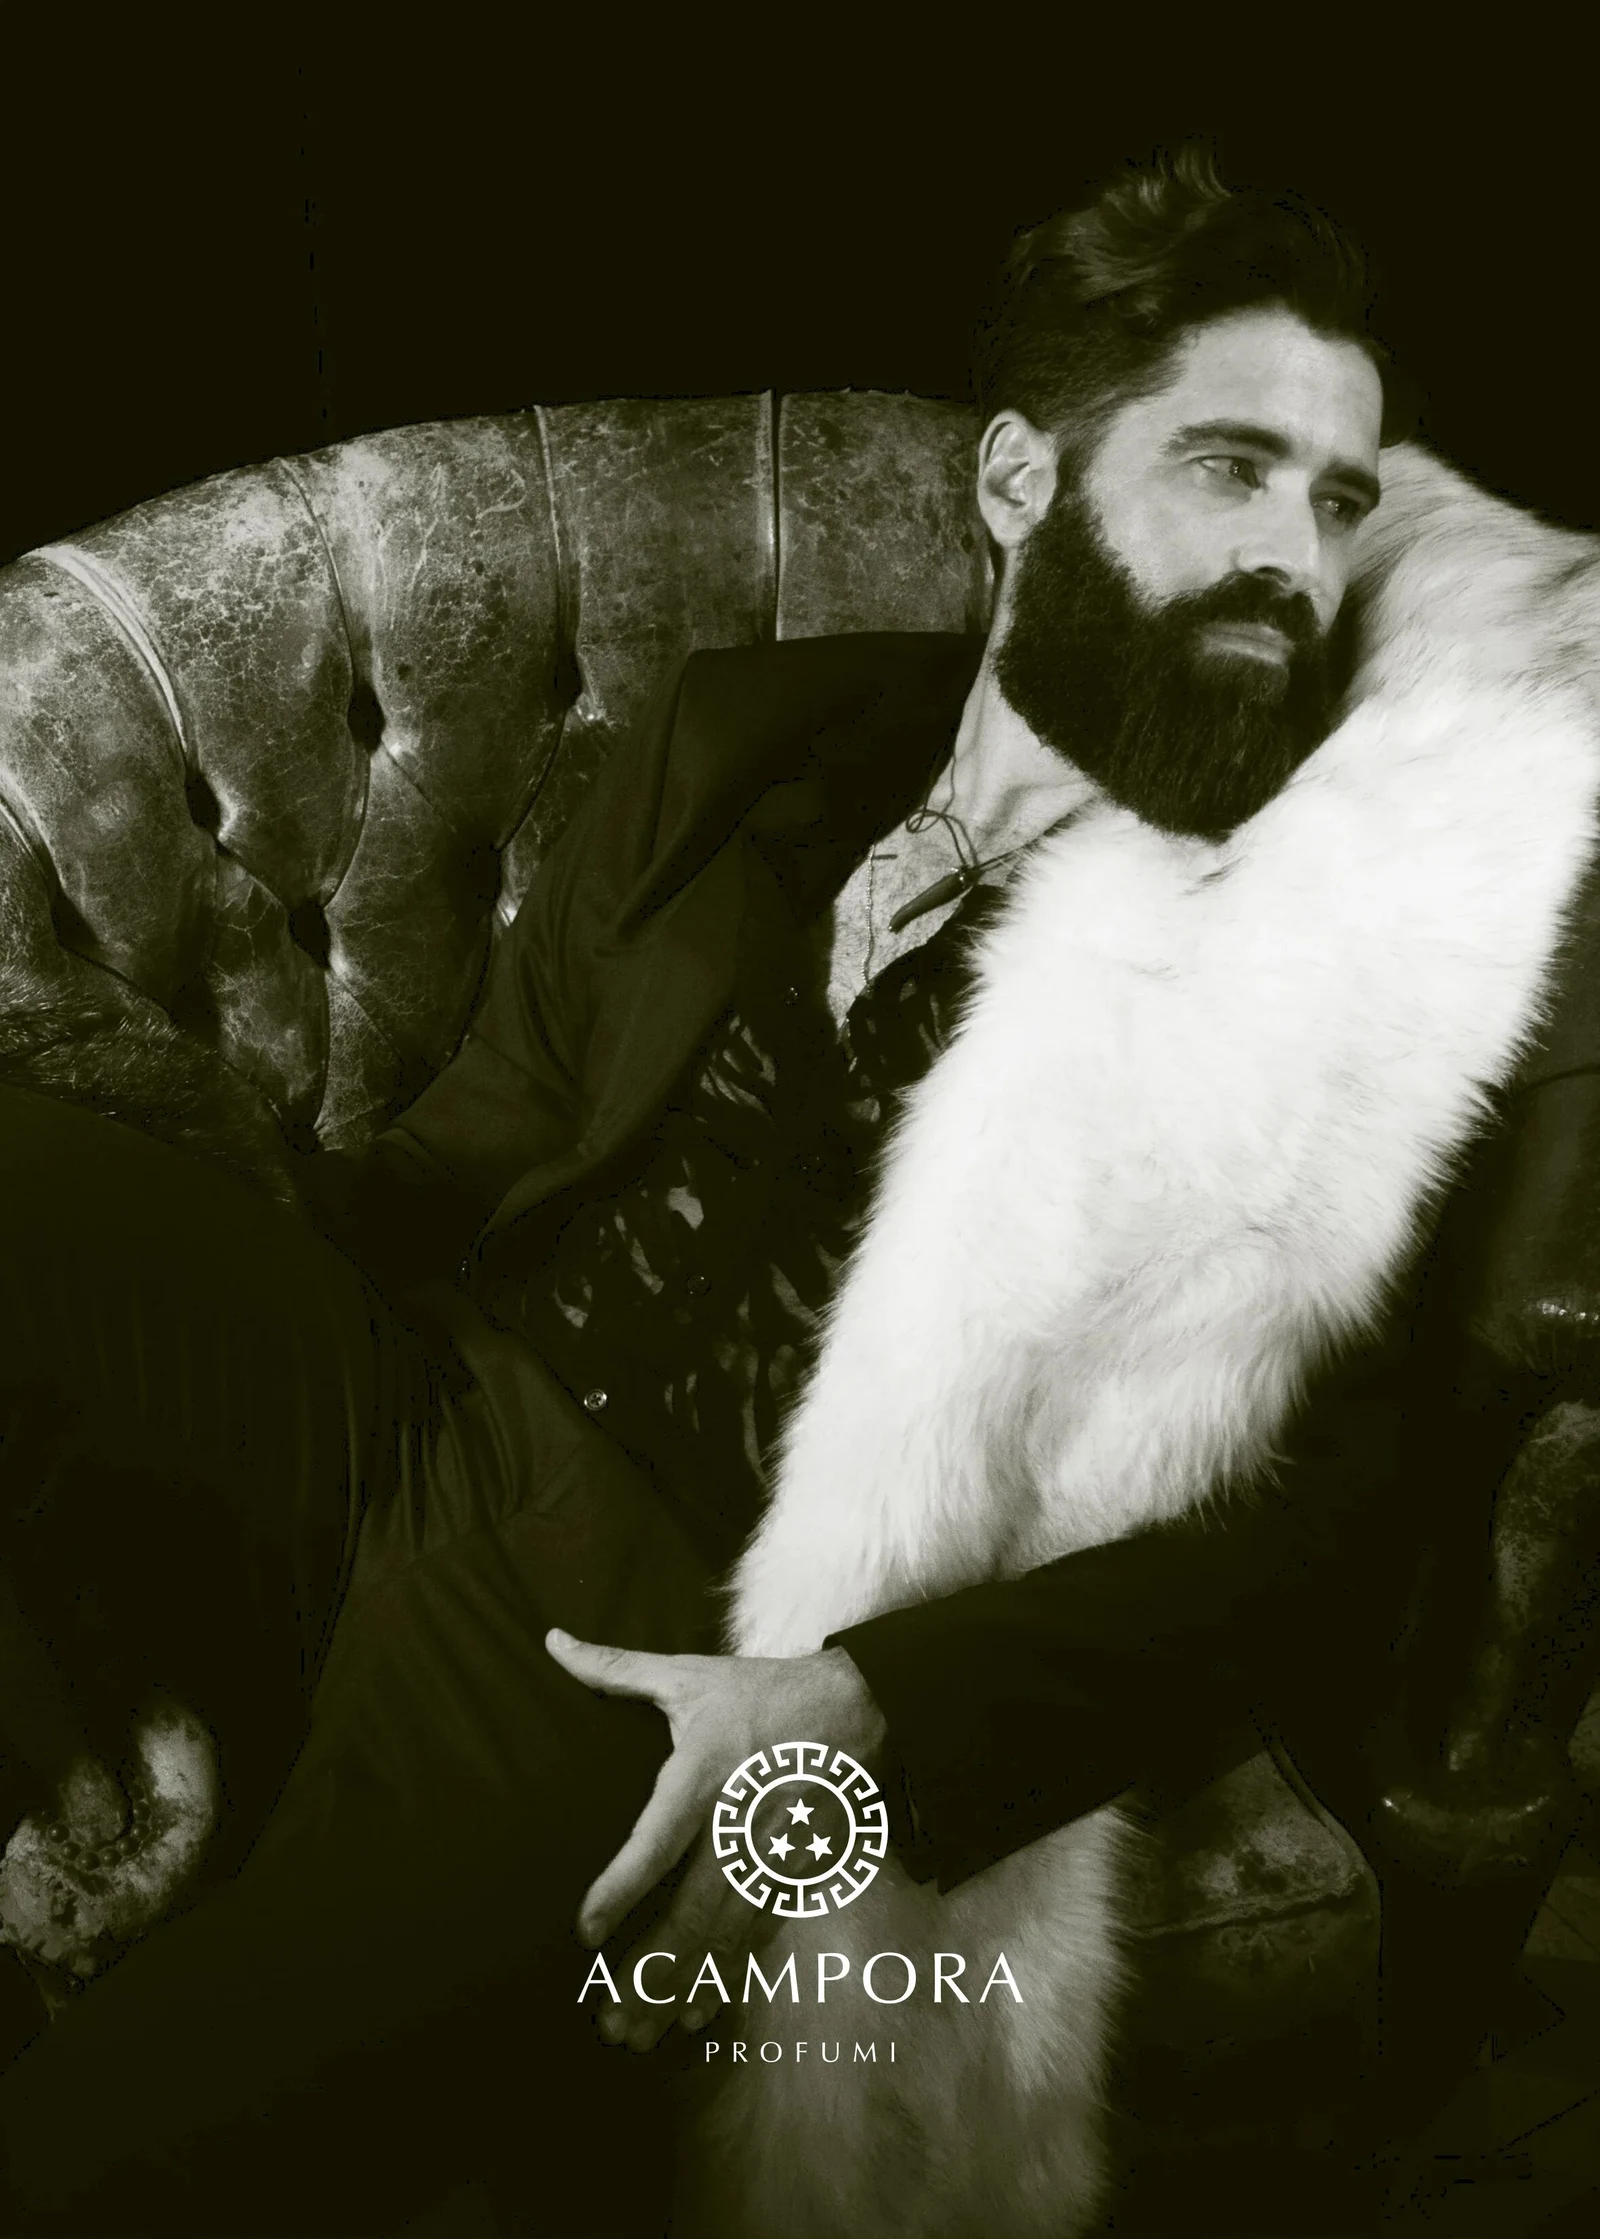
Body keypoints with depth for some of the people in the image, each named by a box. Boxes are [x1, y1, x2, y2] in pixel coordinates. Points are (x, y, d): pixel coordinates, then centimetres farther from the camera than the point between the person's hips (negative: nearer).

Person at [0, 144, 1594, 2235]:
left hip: (651, 1653, -4)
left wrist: (870, 1703, -18)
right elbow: (466, 1147, 15)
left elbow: (1341, 1505, -5)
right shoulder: (754, 733, 12)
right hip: (401, 1410, 5)